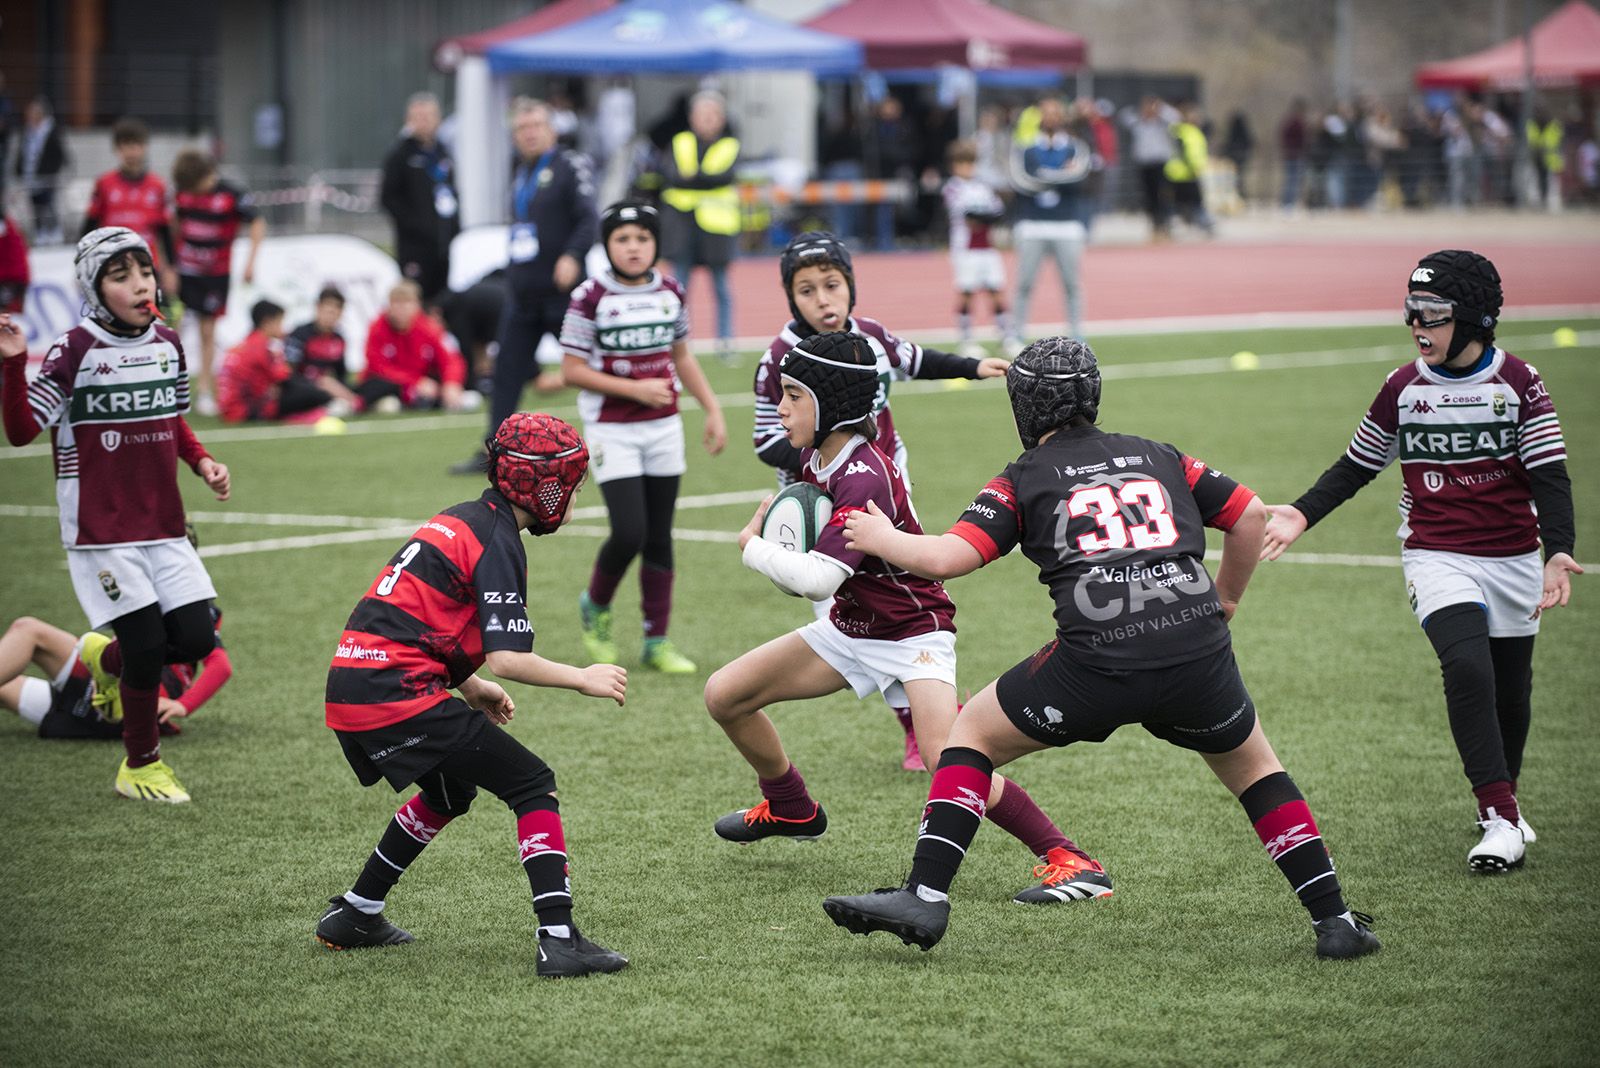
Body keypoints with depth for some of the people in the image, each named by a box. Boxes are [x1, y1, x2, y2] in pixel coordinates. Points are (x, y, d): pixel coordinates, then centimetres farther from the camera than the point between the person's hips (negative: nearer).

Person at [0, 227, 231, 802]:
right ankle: (141, 766, 15)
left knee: (195, 638, -2)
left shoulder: (167, 344, 6)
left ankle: (111, 664, 31)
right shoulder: (76, 350, -11)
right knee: (147, 641, -7)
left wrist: (202, 461, 4)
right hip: (101, 532, -6)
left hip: (163, 527, 6)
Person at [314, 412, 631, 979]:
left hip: (351, 683, 9)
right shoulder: (497, 543, -9)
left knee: (450, 790, 30)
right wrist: (584, 678, -5)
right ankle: (559, 940, -15)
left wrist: (472, 690, 30)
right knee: (533, 786, -5)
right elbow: (508, 659, -17)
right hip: (396, 694, -9)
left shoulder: (462, 520, 19)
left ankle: (353, 916, 34)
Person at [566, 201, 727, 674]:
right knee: (629, 533, -14)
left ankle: (657, 641, 14)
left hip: (663, 428, 5)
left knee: (659, 538, 6)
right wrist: (634, 389, -18)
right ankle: (595, 606, 15)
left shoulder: (670, 292, 4)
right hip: (612, 429, -5)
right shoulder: (591, 297, -11)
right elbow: (572, 370, -10)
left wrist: (713, 409, 10)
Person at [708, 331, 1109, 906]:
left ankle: (1068, 861, -19)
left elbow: (817, 580, -37)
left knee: (950, 763, -29)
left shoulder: (864, 479, -29)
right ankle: (790, 809, 29)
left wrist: (753, 546, -20)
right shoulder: (815, 456, -2)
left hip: (911, 632, -9)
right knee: (725, 696, 5)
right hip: (849, 627, 9)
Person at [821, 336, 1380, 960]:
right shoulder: (1158, 458, 24)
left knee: (973, 733, 19)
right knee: (1251, 765, 29)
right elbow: (1251, 516, 25)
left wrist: (883, 540, 21)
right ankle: (1334, 920, 19)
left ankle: (925, 897, 6)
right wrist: (1225, 601, 39)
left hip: (1097, 663, -3)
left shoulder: (1025, 478, 13)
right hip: (1199, 652, 3)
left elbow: (948, 558, 3)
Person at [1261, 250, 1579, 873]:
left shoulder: (1518, 383, -4)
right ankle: (1500, 821, -24)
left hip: (1513, 560, 1)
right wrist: (1303, 514, -2)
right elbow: (1357, 467, 12)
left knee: (1510, 692, 9)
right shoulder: (1403, 387, 1)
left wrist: (1558, 552, -22)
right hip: (1436, 558, -1)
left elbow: (1549, 476, -8)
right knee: (1467, 666, -24)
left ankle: (1505, 802, 36)